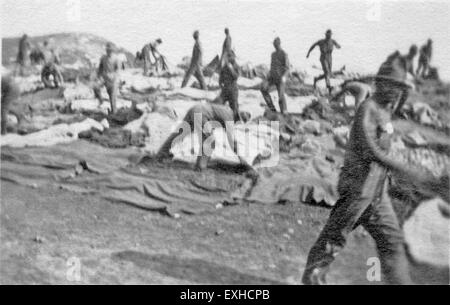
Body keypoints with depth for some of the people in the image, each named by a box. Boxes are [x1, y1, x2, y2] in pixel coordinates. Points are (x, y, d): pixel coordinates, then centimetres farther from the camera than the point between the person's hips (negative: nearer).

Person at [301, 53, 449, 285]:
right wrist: (408, 173, -34)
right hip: (358, 186, -9)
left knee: (392, 240, 9)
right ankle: (312, 275, 20)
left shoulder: (386, 110, 12)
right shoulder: (367, 109, -16)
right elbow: (370, 151, -28)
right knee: (335, 236, 3)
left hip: (378, 191, 9)